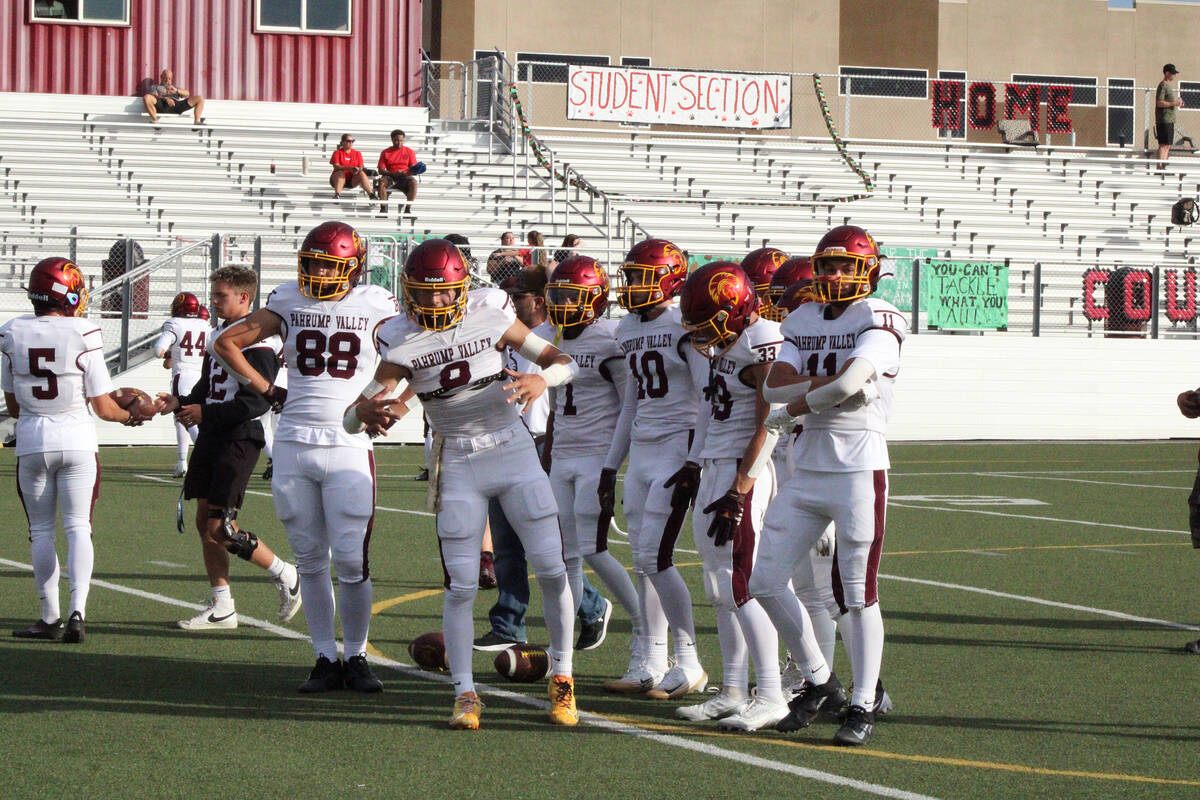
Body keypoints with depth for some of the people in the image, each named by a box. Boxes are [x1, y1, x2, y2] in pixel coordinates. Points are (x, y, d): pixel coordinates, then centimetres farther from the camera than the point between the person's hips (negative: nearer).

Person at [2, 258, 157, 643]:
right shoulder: (82, 334, -9)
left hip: (31, 441, 2)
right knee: (78, 527, 2)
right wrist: (130, 416, 15)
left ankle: (50, 617, 12)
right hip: (76, 440, -2)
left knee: (41, 531, 10)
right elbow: (103, 406, -5)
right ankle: (77, 611, -13)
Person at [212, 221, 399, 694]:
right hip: (293, 445, 2)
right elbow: (226, 343, 17)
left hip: (348, 446, -2)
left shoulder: (376, 308, 1)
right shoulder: (289, 303, 8)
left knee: (351, 560, -8)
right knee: (310, 561, 5)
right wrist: (267, 390, 11)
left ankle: (356, 656, 7)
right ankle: (325, 659, 12)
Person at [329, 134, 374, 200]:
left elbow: (361, 167, 0)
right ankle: (337, 195, -48)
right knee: (340, 173, -33)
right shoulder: (337, 152, 0)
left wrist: (358, 170, -26)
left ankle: (371, 195, -32)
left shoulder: (357, 153, 9)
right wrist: (349, 168, -31)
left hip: (352, 180, 2)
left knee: (362, 173, -24)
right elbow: (336, 167, -15)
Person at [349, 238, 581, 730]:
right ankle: (465, 694, 7)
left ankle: (561, 678, 12)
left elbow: (564, 362, -2)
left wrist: (541, 379, -25)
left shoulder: (490, 315, -8)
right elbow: (352, 418, -7)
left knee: (552, 570, -5)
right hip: (458, 464, 0)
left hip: (513, 450, 0)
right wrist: (370, 411, -32)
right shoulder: (402, 342, -7)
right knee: (461, 587, -5)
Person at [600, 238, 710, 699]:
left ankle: (690, 665, -4)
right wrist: (610, 466, 21)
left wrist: (698, 461, -19)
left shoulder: (685, 326, -12)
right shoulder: (628, 330, 14)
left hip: (679, 448, -8)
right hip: (640, 450, 8)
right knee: (643, 560, 7)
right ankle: (650, 665, 14)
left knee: (654, 556, -12)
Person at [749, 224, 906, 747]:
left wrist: (791, 411, -8)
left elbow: (851, 381, -20)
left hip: (859, 469, -7)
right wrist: (830, 383, -16)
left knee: (856, 593, -3)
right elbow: (773, 386, 0)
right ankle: (818, 679, 21)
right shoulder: (802, 321, 13)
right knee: (766, 582, 5)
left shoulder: (879, 321, -6)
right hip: (807, 467, 7)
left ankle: (862, 706, 7)